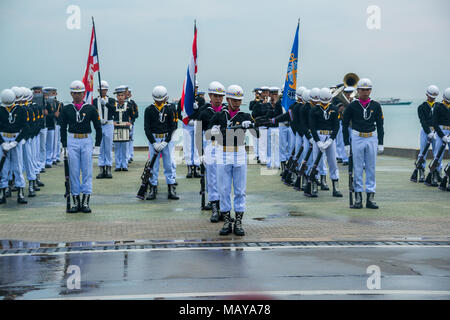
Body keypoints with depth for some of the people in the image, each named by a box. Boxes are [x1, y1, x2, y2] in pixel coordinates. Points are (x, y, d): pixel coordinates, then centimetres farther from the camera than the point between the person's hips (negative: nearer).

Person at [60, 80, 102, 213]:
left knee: (87, 171, -1)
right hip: (72, 141, 0)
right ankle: (76, 202, 6)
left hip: (86, 141, 0)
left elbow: (98, 127, 7)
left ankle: (86, 202, 3)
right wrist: (64, 146, 1)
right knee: (73, 172, 1)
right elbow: (63, 128, 7)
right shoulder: (66, 109, 4)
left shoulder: (90, 109, 3)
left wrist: (97, 145, 2)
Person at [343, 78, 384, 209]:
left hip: (372, 139, 2)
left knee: (371, 168, 3)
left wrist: (380, 143, 2)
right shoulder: (352, 106, 0)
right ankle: (358, 198, 5)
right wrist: (346, 144, -2)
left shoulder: (376, 106, 5)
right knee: (358, 169, 1)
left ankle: (370, 198, 7)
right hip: (357, 138, -1)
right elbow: (345, 125, 4)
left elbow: (380, 125, 8)